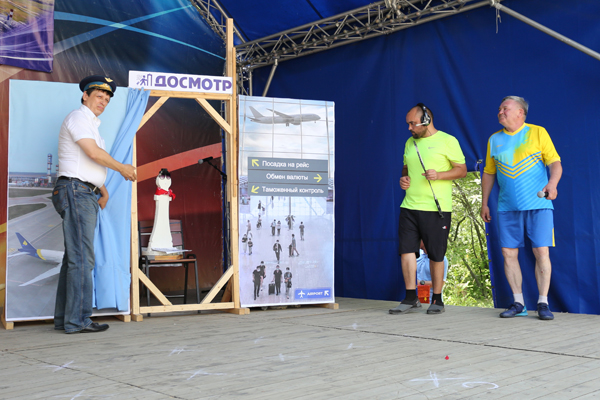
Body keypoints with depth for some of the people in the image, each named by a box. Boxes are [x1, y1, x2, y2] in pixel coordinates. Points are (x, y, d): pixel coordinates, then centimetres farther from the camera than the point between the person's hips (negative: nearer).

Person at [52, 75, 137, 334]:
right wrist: (122, 168, -5)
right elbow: (94, 153, -17)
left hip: (86, 195, 10)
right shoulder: (79, 118, -6)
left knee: (74, 257, 10)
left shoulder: (91, 124, 25)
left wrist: (102, 190, 16)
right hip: (76, 191, -10)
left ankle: (64, 318, 14)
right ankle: (77, 320, -9)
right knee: (82, 258, -11)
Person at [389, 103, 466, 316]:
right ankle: (411, 297, 9)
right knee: (406, 250, -1)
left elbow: (462, 170, -2)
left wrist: (438, 175, -17)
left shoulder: (447, 141, -2)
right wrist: (403, 178, 3)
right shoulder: (410, 142, 15)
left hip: (436, 208, -5)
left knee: (436, 256, 2)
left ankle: (437, 300, 16)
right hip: (409, 206, 5)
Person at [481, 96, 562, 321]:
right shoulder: (494, 140, 13)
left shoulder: (538, 133, 3)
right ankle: (518, 304, 11)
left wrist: (552, 183, -22)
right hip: (507, 207, 3)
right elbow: (488, 173, 18)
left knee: (541, 252, -6)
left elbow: (555, 162, -3)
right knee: (509, 253, 0)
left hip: (538, 204, -3)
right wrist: (484, 203, 16)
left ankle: (543, 304, 4)